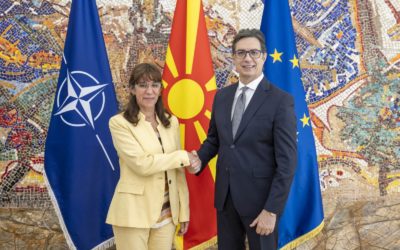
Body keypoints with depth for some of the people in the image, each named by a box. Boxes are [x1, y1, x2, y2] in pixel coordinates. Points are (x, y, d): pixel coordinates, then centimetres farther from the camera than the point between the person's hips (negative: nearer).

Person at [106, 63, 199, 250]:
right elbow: (141, 164, -18)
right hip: (133, 213, -4)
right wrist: (183, 156, -10)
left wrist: (184, 211, 8)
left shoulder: (171, 122, 8)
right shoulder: (119, 123, -8)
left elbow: (178, 171, 10)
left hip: (167, 212, 5)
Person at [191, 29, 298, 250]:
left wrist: (272, 210, -17)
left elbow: (287, 161, -14)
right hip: (225, 196, 5)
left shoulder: (281, 101, -12)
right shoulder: (222, 96, 6)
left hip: (259, 198, -5)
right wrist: (199, 159, -4)